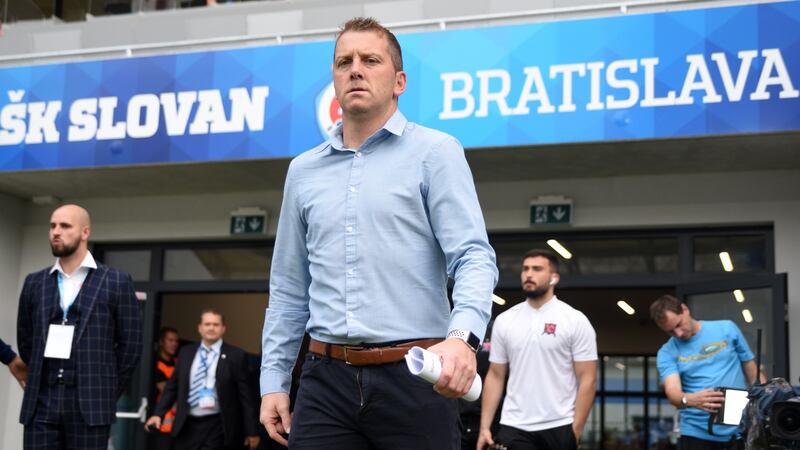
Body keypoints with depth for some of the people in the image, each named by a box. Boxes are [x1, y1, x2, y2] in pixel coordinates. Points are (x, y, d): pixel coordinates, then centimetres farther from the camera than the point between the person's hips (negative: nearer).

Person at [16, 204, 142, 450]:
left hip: (89, 404, -3)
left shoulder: (116, 282, 1)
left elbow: (130, 344, 2)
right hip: (41, 402, 3)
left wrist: (105, 390, 4)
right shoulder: (35, 282, 12)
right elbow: (25, 340, 19)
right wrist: (43, 380, 15)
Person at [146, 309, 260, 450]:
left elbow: (245, 394, -2)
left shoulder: (236, 355, -2)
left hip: (216, 427, -4)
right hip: (187, 425, 4)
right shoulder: (186, 352, 10)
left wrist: (251, 431, -3)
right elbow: (172, 386, 14)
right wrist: (158, 414, 1)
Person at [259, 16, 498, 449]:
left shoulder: (435, 153, 1)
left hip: (415, 376, -3)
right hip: (326, 380, 4)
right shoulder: (304, 170, 14)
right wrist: (274, 379, 11)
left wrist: (462, 337, -27)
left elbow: (473, 257, -9)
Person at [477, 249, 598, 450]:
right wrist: (485, 426, 2)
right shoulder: (504, 321, 7)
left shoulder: (575, 320, -4)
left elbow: (587, 379, -6)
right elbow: (495, 376, 10)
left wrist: (576, 430, -12)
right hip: (514, 427, 3)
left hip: (559, 427, -2)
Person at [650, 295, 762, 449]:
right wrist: (690, 400, -36)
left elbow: (753, 374, 9)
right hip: (697, 434, 0)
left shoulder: (727, 329, 3)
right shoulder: (667, 353, 1)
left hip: (739, 430, 0)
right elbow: (672, 392, -14)